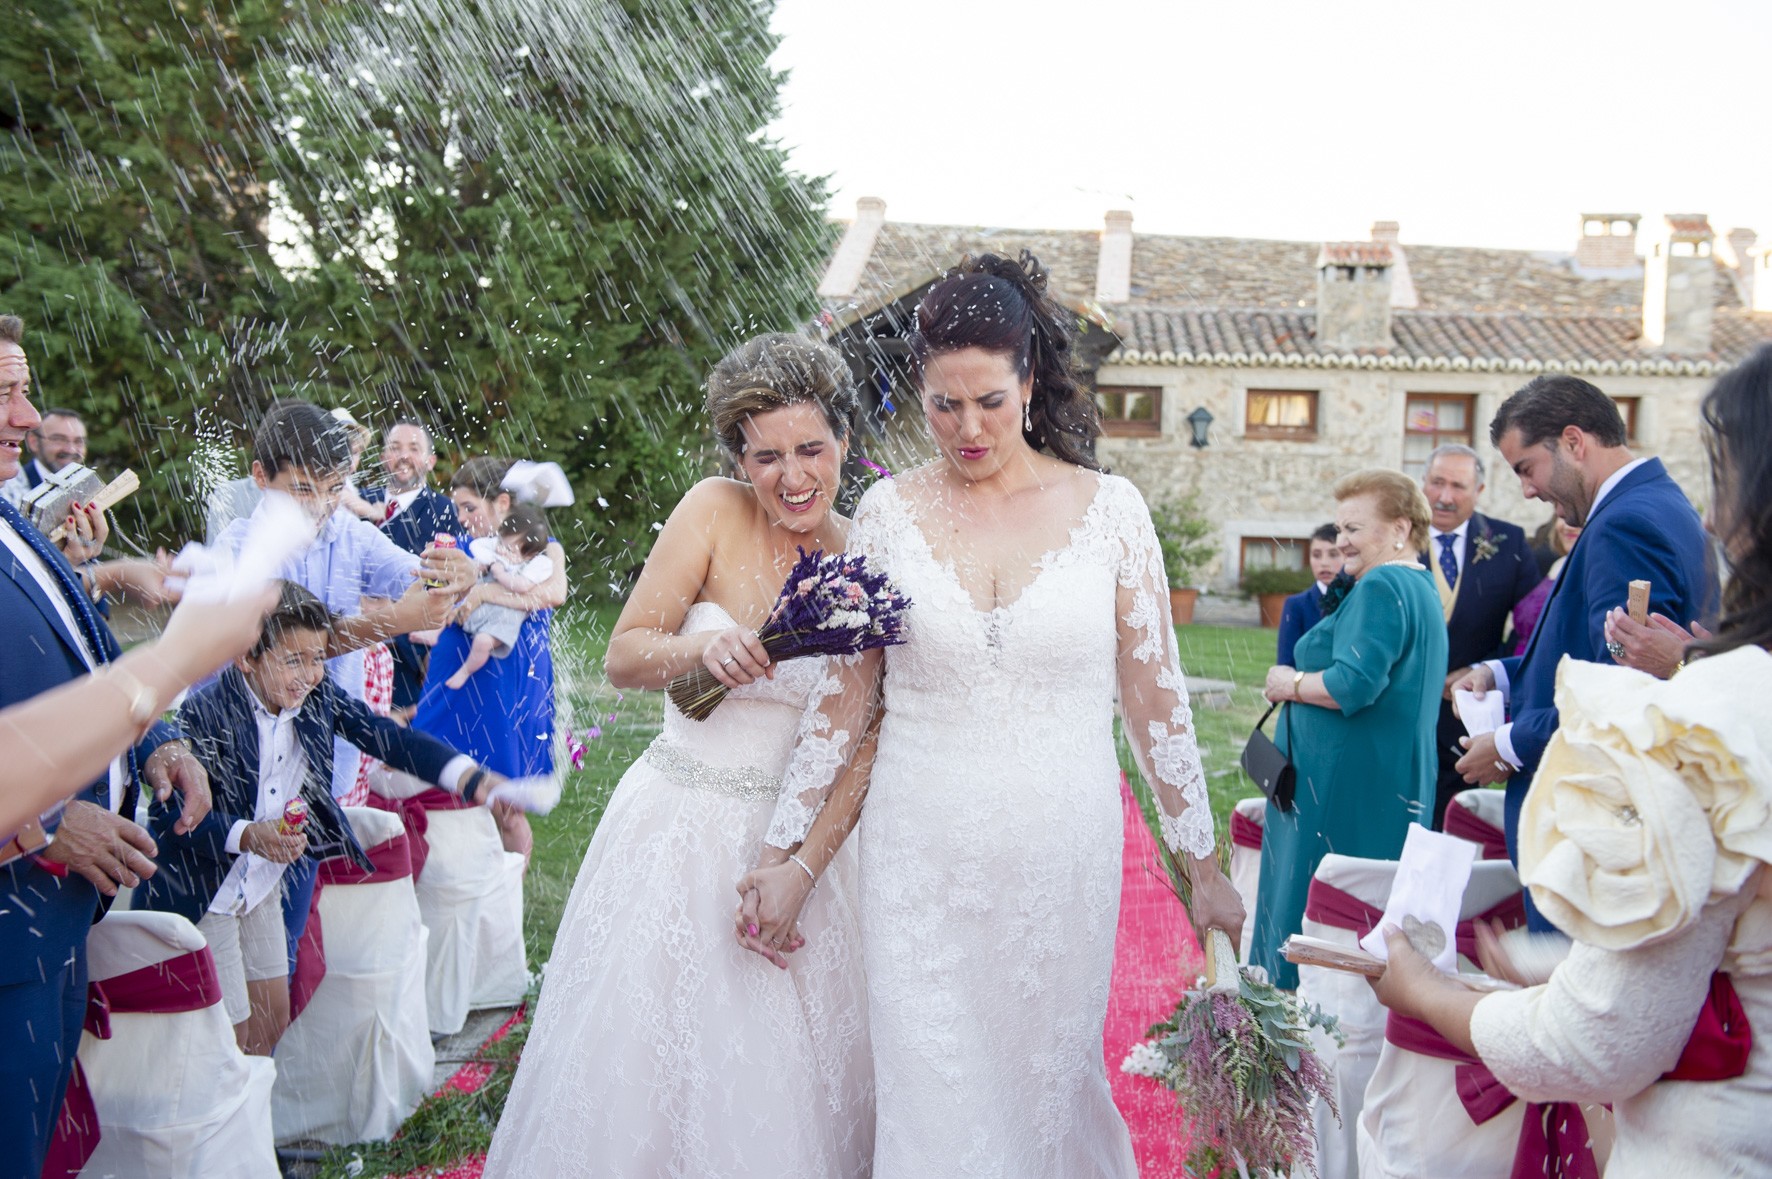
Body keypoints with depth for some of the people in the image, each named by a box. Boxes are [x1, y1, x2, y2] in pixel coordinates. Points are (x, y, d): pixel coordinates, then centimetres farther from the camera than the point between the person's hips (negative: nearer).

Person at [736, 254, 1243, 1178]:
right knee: (933, 1101, 7)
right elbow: (845, 696, 4)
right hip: (921, 862, 1)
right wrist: (784, 854, 4)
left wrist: (1202, 864, 3)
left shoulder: (1109, 509, -3)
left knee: (1048, 1077, 12)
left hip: (1063, 859, 0)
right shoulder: (890, 511, -1)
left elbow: (1155, 695, 2)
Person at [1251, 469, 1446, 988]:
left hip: (1347, 785, -11)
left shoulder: (1380, 587, -16)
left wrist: (1290, 683, -10)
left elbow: (1353, 685, -26)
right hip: (1395, 786, 11)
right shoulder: (1422, 587, 17)